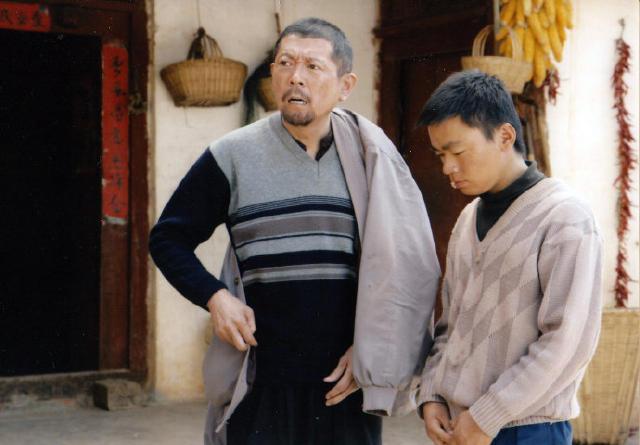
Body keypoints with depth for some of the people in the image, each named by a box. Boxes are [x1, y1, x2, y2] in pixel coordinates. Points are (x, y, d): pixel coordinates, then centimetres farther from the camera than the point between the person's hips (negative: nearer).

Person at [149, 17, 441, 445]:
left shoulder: (371, 157, 1)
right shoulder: (232, 156, -1)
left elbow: (409, 261, 4)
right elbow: (168, 239, 8)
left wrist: (373, 345, -2)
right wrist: (215, 296, -8)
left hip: (346, 383, 1)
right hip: (259, 386, -1)